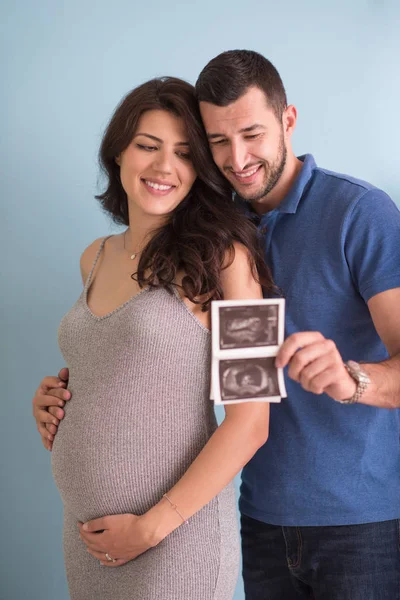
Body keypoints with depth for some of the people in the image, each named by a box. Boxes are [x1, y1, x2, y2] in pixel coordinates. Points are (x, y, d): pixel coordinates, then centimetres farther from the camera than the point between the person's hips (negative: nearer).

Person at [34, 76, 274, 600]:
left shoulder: (222, 256, -11)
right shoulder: (96, 259, 7)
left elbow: (250, 423, -14)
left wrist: (152, 526, -13)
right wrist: (55, 388, 5)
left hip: (176, 536, -6)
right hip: (84, 527, 6)